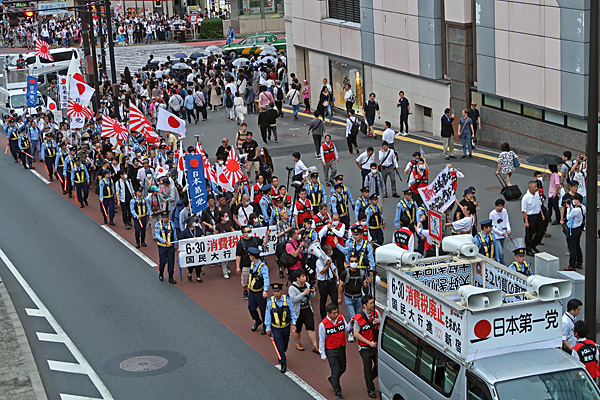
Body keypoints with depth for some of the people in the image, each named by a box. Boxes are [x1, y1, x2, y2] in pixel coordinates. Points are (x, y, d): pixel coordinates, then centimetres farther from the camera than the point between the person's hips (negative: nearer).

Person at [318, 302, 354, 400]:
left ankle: (332, 379, 49)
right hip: (331, 350, -5)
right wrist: (323, 354, -6)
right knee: (336, 371, -1)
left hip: (342, 348, 5)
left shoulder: (341, 318, -4)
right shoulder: (323, 324, -18)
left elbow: (346, 329, 7)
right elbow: (321, 340, -10)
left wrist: (351, 324, -15)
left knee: (343, 369, 18)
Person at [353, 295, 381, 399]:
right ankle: (370, 389, 24)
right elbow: (356, 334, -14)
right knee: (368, 368, 7)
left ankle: (369, 378, 39)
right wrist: (369, 343, -18)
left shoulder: (376, 313, -4)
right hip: (365, 348, -4)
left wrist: (379, 322, -20)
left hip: (376, 345, 4)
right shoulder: (358, 318, -18)